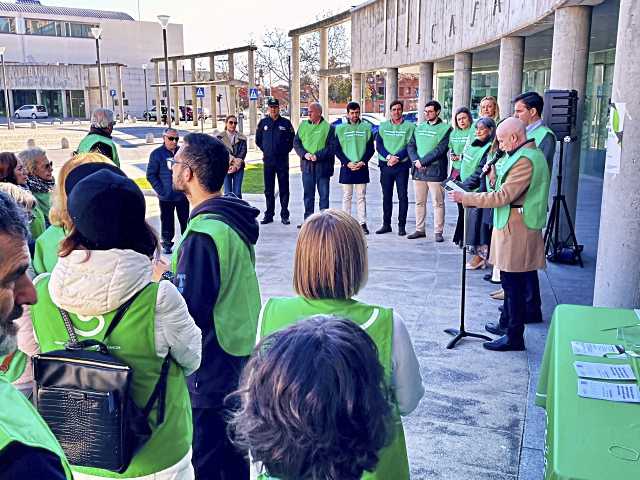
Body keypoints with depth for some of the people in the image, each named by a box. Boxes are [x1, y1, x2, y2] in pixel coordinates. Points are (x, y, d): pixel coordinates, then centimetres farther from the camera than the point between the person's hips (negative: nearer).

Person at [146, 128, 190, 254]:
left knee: (185, 220, 10)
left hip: (183, 195, 3)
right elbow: (151, 175, -4)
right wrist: (160, 190, -11)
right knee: (167, 221, 6)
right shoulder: (157, 154, -5)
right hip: (166, 197, -3)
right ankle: (166, 243, 20)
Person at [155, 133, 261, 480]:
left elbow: (189, 311, -25)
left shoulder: (204, 233, -25)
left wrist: (165, 278, -9)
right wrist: (175, 273, 6)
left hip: (210, 371, -9)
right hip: (241, 356, 9)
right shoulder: (235, 219, 4)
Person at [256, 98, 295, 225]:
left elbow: (292, 139, 9)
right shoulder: (263, 123, 8)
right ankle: (269, 214, 14)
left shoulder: (286, 123, 2)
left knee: (284, 189, 1)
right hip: (268, 161, 2)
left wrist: (286, 150, 3)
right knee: (268, 189, 6)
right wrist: (265, 150, 13)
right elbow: (258, 140, 20)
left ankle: (285, 215, 6)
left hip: (282, 161, -2)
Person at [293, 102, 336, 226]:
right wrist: (304, 154, -9)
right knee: (308, 194, 8)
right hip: (307, 165, 4)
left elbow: (332, 147, -8)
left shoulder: (328, 127, -2)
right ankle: (308, 220, 15)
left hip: (322, 166, -3)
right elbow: (296, 142, 8)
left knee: (324, 194, 3)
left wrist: (317, 156, -18)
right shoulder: (303, 125, 10)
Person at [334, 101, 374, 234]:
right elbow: (337, 149, 3)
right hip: (346, 167, 0)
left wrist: (363, 162, -9)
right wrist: (347, 163, -9)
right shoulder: (340, 129, 4)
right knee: (347, 196, 4)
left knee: (361, 196, 3)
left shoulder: (366, 127, 5)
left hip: (362, 167, 0)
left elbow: (371, 148, 5)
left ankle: (363, 223, 6)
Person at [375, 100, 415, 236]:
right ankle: (386, 224, 16)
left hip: (402, 165, -3)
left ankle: (402, 226, 4)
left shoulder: (409, 127, 2)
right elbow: (378, 144, 3)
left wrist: (397, 157, -17)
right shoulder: (383, 126, 10)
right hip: (385, 165, 3)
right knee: (386, 195, 8)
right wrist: (388, 156, -13)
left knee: (403, 196, -1)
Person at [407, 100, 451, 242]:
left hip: (435, 170, -5)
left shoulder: (445, 128, -3)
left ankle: (438, 232, 5)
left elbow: (440, 149, -13)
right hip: (418, 170, 5)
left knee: (438, 203, -1)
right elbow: (411, 145, 9)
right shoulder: (419, 127, 14)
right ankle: (419, 230, 19)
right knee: (419, 202, 11)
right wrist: (416, 160, -9)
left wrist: (423, 161, -16)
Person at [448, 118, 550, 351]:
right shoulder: (526, 155, 16)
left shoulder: (526, 160, -18)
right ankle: (508, 325, 33)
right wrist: (494, 175, 3)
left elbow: (503, 197, -21)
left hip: (517, 232, -10)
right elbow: (505, 189, 18)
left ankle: (514, 337, 6)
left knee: (514, 285, -3)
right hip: (511, 229, 10)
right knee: (512, 283, 20)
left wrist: (465, 197, -16)